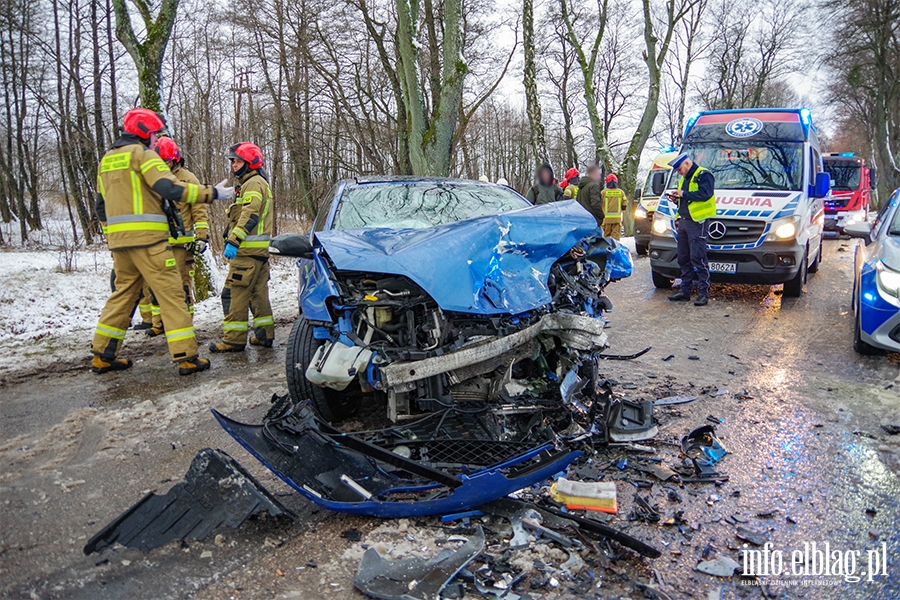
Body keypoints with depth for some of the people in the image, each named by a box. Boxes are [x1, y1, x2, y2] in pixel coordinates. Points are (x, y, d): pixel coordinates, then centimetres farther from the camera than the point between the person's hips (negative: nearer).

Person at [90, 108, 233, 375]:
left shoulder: (107, 159, 21)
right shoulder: (142, 154, -4)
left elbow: (102, 206, 22)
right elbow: (171, 188, -19)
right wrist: (212, 193, -16)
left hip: (118, 240, 8)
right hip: (147, 239, -8)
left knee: (123, 292, 17)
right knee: (171, 293, -6)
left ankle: (102, 355, 20)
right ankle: (187, 357, -8)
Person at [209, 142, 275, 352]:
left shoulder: (254, 184, -10)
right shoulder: (254, 183, 24)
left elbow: (249, 216, -23)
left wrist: (234, 241, -29)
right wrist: (233, 240, 25)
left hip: (248, 250, -11)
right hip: (260, 249, 11)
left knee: (234, 293, -8)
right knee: (258, 293, 13)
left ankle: (234, 339, -6)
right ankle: (265, 335, 18)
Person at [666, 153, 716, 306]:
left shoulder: (704, 175, -5)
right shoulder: (685, 178, 24)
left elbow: (705, 194, -20)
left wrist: (684, 194, -15)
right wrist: (677, 199, 11)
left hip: (697, 222, -9)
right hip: (683, 221, 9)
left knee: (698, 258, -11)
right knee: (683, 258, 10)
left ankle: (704, 292, -7)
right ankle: (685, 290, 16)